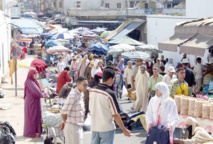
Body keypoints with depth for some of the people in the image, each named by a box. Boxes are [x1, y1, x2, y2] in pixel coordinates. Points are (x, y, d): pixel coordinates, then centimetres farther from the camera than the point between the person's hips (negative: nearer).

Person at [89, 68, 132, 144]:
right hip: (107, 128, -5)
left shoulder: (92, 91, -1)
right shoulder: (110, 94, -18)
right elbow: (115, 115, -15)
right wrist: (124, 130, -6)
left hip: (94, 127, 5)